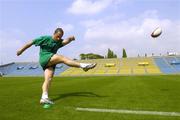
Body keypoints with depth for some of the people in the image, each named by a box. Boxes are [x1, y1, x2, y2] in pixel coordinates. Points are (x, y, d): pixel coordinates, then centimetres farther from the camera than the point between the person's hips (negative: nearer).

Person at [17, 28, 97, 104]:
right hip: (44, 58, -6)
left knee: (49, 79, -10)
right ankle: (83, 65, -31)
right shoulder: (45, 38, 0)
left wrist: (70, 39, -32)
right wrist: (21, 50, 11)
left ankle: (44, 98, -15)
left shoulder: (59, 42, 12)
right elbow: (31, 42, 6)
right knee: (62, 58, -22)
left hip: (50, 62, 6)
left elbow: (65, 41, -10)